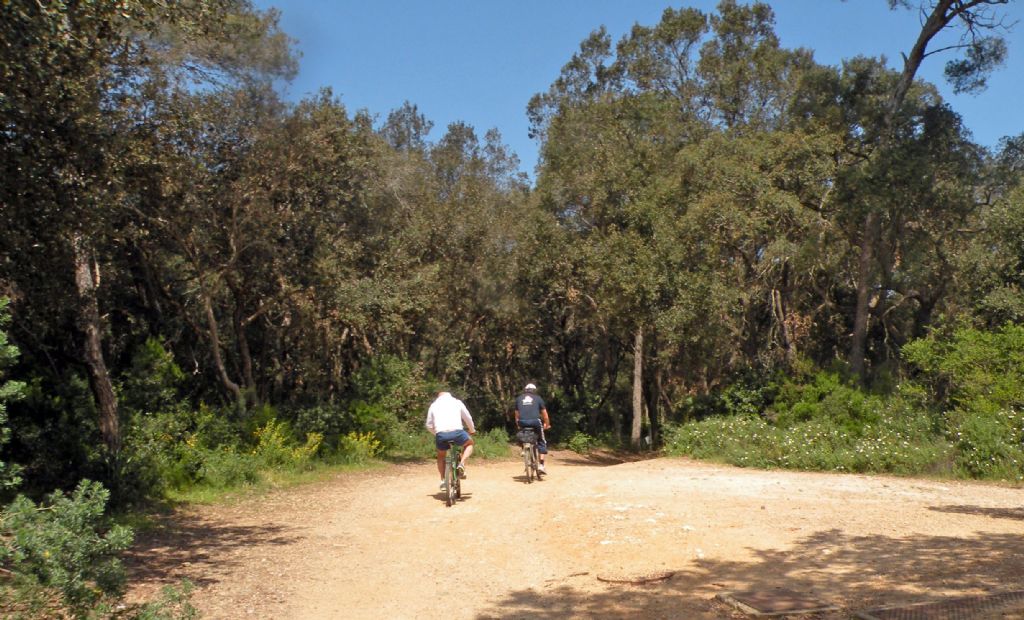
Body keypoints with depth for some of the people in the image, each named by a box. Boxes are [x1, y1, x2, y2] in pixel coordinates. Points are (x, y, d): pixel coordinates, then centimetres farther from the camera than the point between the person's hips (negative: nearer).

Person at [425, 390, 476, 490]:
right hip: (457, 432, -1)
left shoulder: (434, 405, 21)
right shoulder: (456, 402, 19)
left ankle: (443, 480, 18)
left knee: (441, 455, 30)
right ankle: (462, 464, 6)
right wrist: (472, 430, 40)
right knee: (469, 443, 29)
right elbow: (468, 418, 22)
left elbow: (429, 426, 20)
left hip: (441, 435, 2)